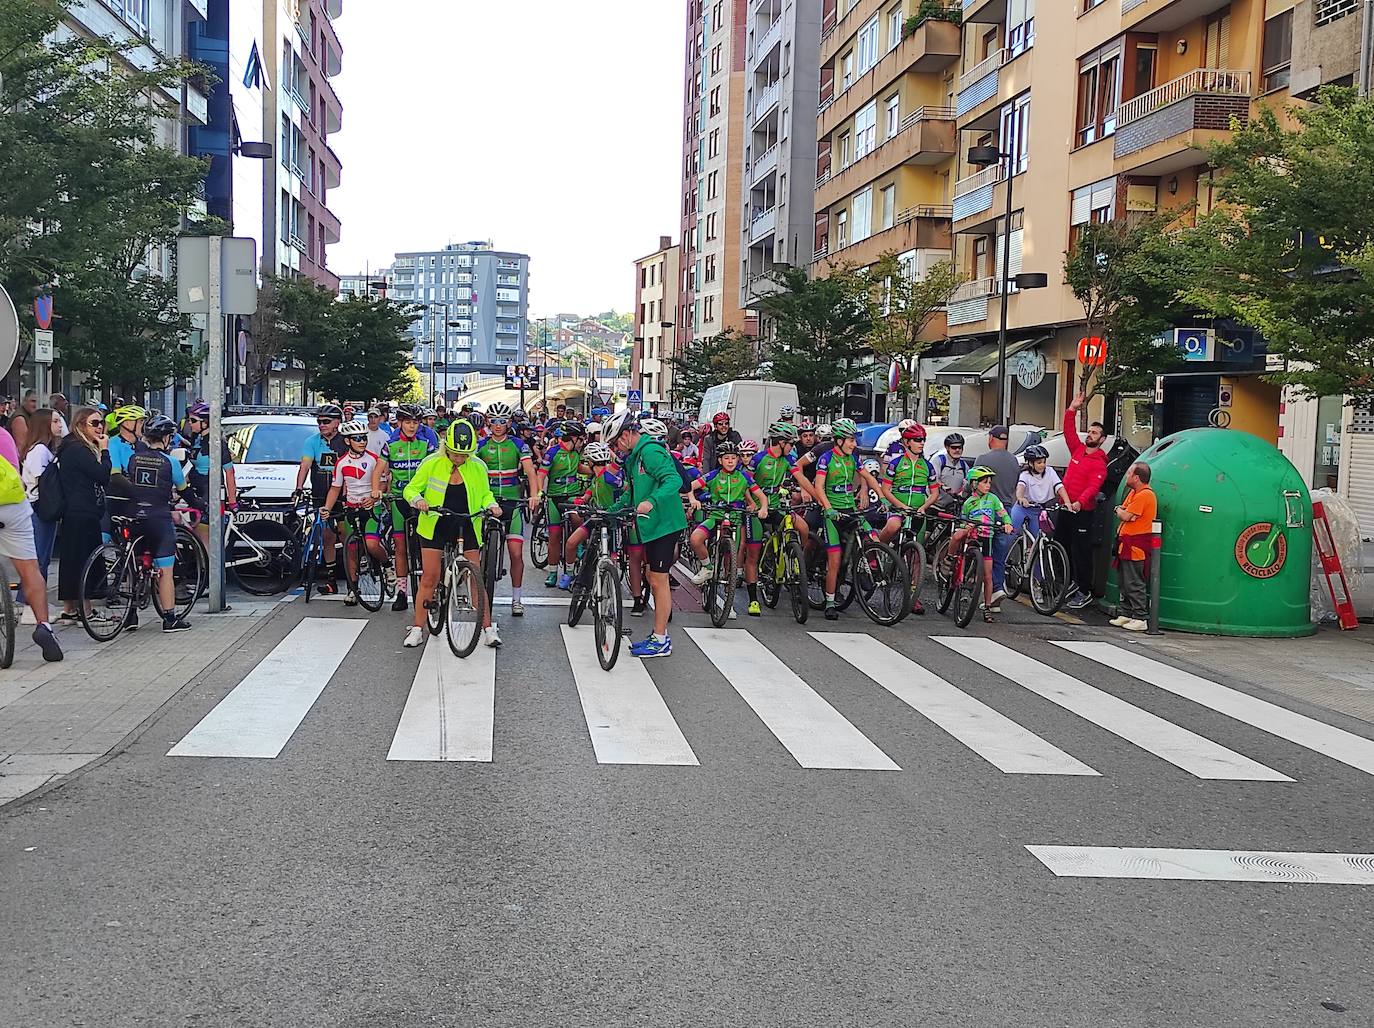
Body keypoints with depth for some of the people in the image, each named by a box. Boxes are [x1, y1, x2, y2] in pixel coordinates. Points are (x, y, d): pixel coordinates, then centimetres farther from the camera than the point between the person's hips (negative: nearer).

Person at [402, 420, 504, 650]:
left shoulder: (478, 467, 0)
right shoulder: (432, 463, -6)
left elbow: (484, 493, 13)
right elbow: (411, 489, 1)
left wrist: (491, 505, -8)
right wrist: (418, 500, -21)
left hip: (467, 527, 1)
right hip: (435, 526, -1)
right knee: (429, 578, -1)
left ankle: (488, 628, 8)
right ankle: (418, 629, 9)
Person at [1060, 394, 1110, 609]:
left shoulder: (1099, 463, -11)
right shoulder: (1078, 449, 10)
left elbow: (1093, 486, -23)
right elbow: (1069, 431, 13)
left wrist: (1080, 502, -38)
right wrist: (1072, 409, 4)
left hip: (1082, 511, -7)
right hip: (1066, 508, 8)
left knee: (1081, 552, -4)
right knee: (1061, 548, 12)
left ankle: (1084, 593, 3)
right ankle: (1070, 584, 23)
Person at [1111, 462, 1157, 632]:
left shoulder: (1144, 495, -16)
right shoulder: (1133, 492, 16)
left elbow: (1126, 516, -18)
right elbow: (1123, 514, 17)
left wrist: (1120, 510, 3)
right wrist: (1122, 512, -6)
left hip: (1135, 547, -10)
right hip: (1126, 544, 10)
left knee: (1134, 584, -9)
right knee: (1125, 582, 14)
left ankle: (1140, 619, -7)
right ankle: (1126, 615, 21)